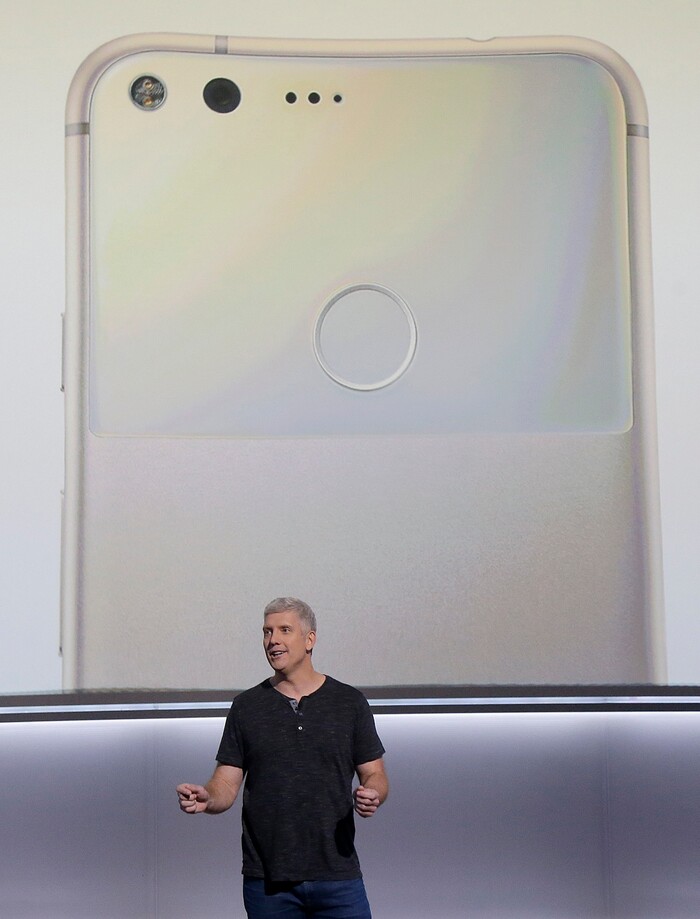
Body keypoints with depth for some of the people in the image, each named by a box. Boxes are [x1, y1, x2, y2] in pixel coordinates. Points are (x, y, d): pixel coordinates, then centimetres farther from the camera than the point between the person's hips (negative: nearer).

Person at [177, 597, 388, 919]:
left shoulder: (350, 702, 6)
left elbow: (375, 774, 8)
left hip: (337, 875, -1)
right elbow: (227, 783, 4)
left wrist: (371, 795, -15)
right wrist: (206, 798, -18)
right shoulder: (246, 706, 7)